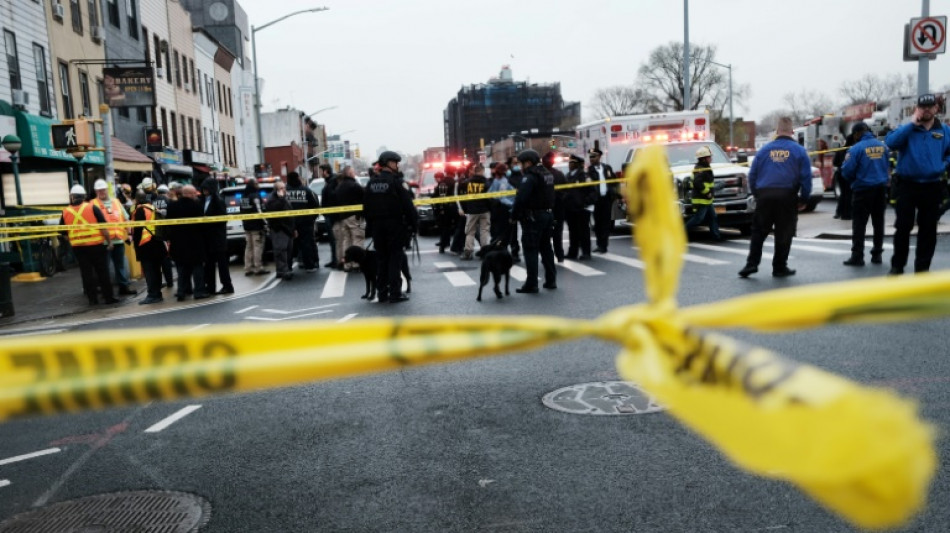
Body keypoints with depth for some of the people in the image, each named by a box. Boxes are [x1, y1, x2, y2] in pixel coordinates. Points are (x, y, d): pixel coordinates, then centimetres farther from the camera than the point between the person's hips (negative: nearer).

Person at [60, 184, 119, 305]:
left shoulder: (66, 212, 3)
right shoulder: (92, 207, -5)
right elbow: (103, 226, -8)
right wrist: (109, 241, -2)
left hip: (78, 247, 2)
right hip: (95, 245, -2)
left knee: (86, 272, 9)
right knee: (102, 271, 4)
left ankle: (92, 298, 12)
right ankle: (108, 297, 4)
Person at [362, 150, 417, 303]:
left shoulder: (372, 182, 8)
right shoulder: (395, 180, -10)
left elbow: (366, 206, 10)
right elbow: (407, 203, -13)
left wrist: (370, 224, 15)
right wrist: (414, 220, -6)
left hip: (377, 225, 6)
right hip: (395, 224, -5)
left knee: (381, 258, 10)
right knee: (395, 257, -1)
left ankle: (382, 292, 13)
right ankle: (395, 293, -3)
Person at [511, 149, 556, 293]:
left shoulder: (530, 177, -17)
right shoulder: (547, 174, 13)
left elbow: (521, 198, -24)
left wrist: (514, 215, -14)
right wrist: (547, 209, 15)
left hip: (533, 217, -9)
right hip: (548, 214, 9)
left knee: (530, 250, -4)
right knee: (546, 247, 16)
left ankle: (531, 284, -3)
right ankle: (551, 280, 22)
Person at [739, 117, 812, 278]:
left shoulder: (764, 150, 9)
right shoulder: (799, 151, 4)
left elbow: (752, 175, 9)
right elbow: (806, 177, -1)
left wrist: (756, 194, 17)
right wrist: (804, 198, 8)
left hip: (764, 196, 2)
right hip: (787, 196, -2)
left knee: (758, 231, 10)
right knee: (783, 234, 6)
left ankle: (751, 263, 2)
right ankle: (779, 267, 11)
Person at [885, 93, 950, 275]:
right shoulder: (907, 129, 2)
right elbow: (890, 142, -17)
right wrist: (912, 123, -17)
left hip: (932, 187, 2)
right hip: (907, 185, -2)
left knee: (928, 229, 6)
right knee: (903, 227, 0)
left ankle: (922, 268, 16)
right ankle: (897, 266, 10)